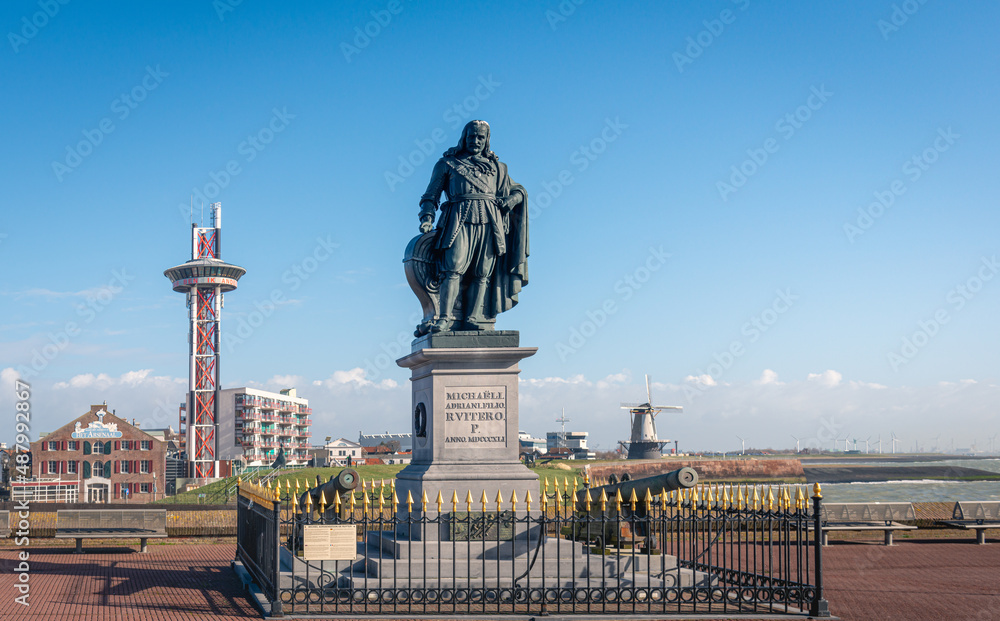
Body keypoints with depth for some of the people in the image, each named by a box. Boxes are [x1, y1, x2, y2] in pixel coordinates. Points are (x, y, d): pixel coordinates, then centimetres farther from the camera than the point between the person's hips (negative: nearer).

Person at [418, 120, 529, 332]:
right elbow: (431, 195, 17)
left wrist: (512, 199, 3)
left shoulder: (496, 167, 26)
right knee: (454, 268, -19)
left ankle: (472, 319, -12)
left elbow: (517, 191, 27)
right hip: (459, 221, -3)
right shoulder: (447, 163, 19)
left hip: (490, 223, 3)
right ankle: (445, 318, -24)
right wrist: (427, 217, 0)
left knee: (482, 273, -8)